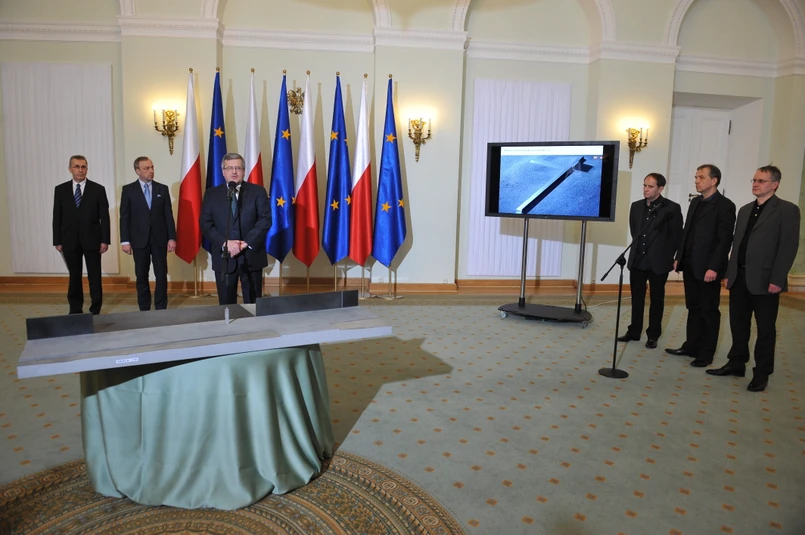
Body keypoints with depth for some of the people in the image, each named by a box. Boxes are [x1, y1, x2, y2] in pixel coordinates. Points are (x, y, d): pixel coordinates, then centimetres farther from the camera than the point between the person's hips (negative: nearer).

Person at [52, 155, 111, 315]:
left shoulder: (98, 189, -1)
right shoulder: (60, 189, 5)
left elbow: (104, 217, -2)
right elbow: (57, 217, 5)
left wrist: (105, 240, -8)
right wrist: (57, 241, 1)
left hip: (92, 240, -2)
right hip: (70, 240, 2)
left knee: (94, 277, 3)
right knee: (74, 277, 9)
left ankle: (95, 310, 11)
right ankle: (75, 310, 18)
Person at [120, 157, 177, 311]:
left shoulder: (162, 189, 6)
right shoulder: (128, 190, 2)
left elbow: (168, 215, 4)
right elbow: (124, 217, 0)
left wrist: (172, 238, -3)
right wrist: (125, 240, -7)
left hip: (159, 239, 1)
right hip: (139, 240, -1)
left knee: (161, 276, 1)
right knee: (142, 277, 7)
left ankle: (161, 309, 10)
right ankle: (144, 309, 17)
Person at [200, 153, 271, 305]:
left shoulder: (257, 191, 3)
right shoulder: (211, 194, 8)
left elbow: (265, 219, -6)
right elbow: (205, 224, 1)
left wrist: (246, 243, -16)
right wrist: (225, 243, -14)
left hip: (251, 256, -1)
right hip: (224, 257, 1)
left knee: (253, 304, 6)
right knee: (226, 305, 7)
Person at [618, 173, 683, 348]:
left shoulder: (671, 208, -8)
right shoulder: (636, 206, 6)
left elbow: (676, 236, -4)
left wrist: (667, 256, -2)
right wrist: (639, 247, 14)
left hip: (658, 262, -4)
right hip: (637, 260, 4)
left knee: (657, 299, 7)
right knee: (637, 298, 12)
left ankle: (653, 335, 16)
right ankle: (634, 331, 22)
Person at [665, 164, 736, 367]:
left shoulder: (724, 205, -9)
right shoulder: (695, 202, 14)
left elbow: (725, 240, -14)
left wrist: (714, 268, -19)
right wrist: (679, 258, 12)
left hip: (707, 268, -7)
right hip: (690, 265, 7)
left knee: (709, 311, 3)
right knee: (694, 308, 14)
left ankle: (706, 354, 11)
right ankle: (691, 346, 23)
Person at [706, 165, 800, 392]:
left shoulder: (787, 210, -5)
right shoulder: (745, 210, 15)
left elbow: (789, 246, -11)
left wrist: (777, 279, -16)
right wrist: (729, 272, 10)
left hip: (764, 280, -6)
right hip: (739, 277, 6)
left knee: (765, 329, 5)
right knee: (738, 324, 12)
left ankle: (762, 373, 15)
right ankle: (736, 364, 25)